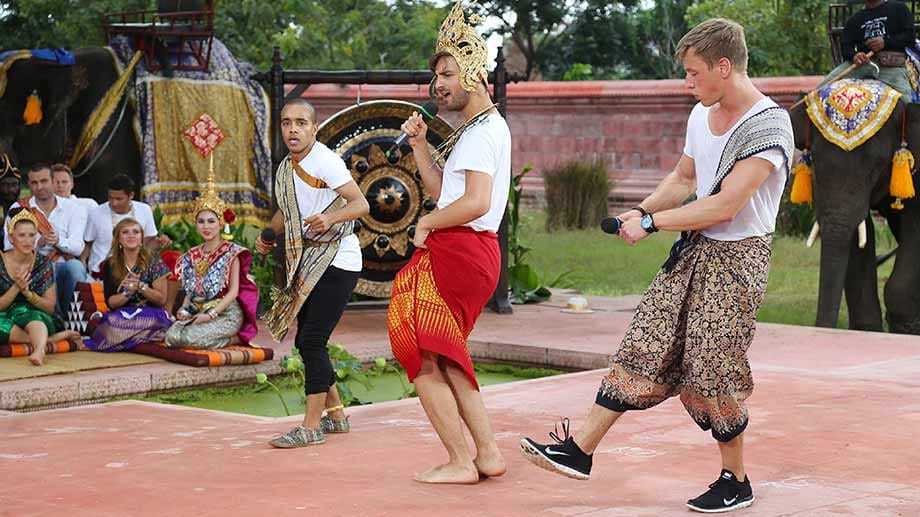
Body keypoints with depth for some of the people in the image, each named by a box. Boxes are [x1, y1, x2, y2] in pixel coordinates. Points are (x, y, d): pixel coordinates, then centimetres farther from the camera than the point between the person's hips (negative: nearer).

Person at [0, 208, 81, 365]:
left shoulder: (43, 263, 2)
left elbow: (50, 307, 2)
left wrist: (27, 292, -15)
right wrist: (16, 288, -19)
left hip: (38, 319, 0)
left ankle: (39, 350, -62)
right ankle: (55, 337, -28)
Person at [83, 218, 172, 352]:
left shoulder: (153, 261, 1)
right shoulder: (109, 265, 8)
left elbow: (161, 299, -2)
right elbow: (110, 302, 3)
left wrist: (141, 287, -18)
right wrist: (127, 293, -17)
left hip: (150, 316, -2)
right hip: (121, 317, 2)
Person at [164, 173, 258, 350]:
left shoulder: (231, 252, -4)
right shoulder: (192, 255, 15)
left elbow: (233, 291, -10)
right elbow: (190, 291, 17)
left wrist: (210, 314, -19)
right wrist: (184, 310, -4)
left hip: (226, 313, -6)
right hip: (197, 313, 6)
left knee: (189, 338, -30)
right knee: (172, 336, -22)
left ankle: (236, 338, -6)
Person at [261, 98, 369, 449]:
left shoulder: (325, 161, -15)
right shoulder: (285, 169, 11)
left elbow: (361, 204, -21)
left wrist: (330, 217, -38)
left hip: (337, 262, -9)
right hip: (307, 265, 9)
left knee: (312, 341, -14)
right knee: (306, 342, 12)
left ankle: (311, 427, -9)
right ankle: (336, 414, 25)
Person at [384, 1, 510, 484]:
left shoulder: (481, 130, -13)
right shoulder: (486, 126, 20)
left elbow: (475, 203, -25)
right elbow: (443, 191, 23)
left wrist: (427, 223, -11)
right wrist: (420, 145, 12)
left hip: (458, 250, -11)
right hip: (474, 251, 11)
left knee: (424, 360, -4)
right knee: (444, 358, 16)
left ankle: (460, 462, -1)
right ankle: (487, 453, 16)